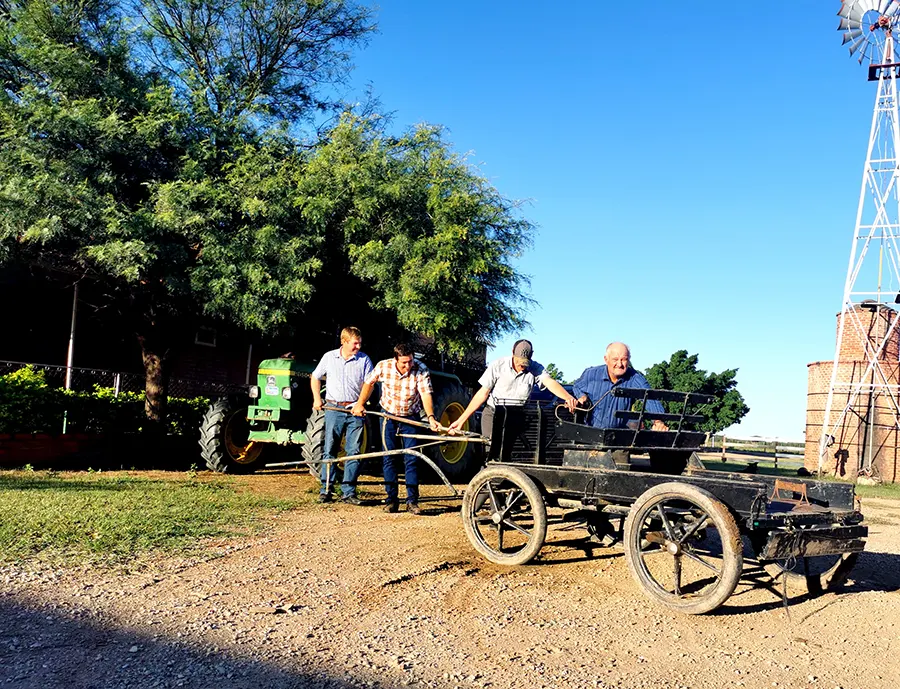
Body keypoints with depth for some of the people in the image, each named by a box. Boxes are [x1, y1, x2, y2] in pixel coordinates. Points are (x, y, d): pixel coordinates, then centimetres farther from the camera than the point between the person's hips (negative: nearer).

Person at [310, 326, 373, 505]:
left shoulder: (364, 360, 2)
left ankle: (348, 492, 5)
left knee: (353, 451, -1)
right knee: (330, 450, 3)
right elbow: (315, 377, 15)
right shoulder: (329, 357, 4)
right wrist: (317, 399, 4)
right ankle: (326, 490, 11)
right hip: (333, 408, 0)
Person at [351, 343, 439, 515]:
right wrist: (360, 404, 3)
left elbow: (426, 394, -29)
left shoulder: (421, 370, -20)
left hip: (410, 418, -1)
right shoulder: (383, 366, -15)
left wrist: (431, 417, -42)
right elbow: (369, 383, 4)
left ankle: (412, 501, 2)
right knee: (389, 458, 2)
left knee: (411, 459, -4)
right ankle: (392, 499, 10)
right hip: (388, 416, 1)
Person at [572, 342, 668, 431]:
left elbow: (650, 397, -27)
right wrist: (582, 396, -7)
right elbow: (577, 386, 16)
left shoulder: (635, 378, -11)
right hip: (590, 430, -1)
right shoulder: (591, 374, -5)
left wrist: (658, 421, -46)